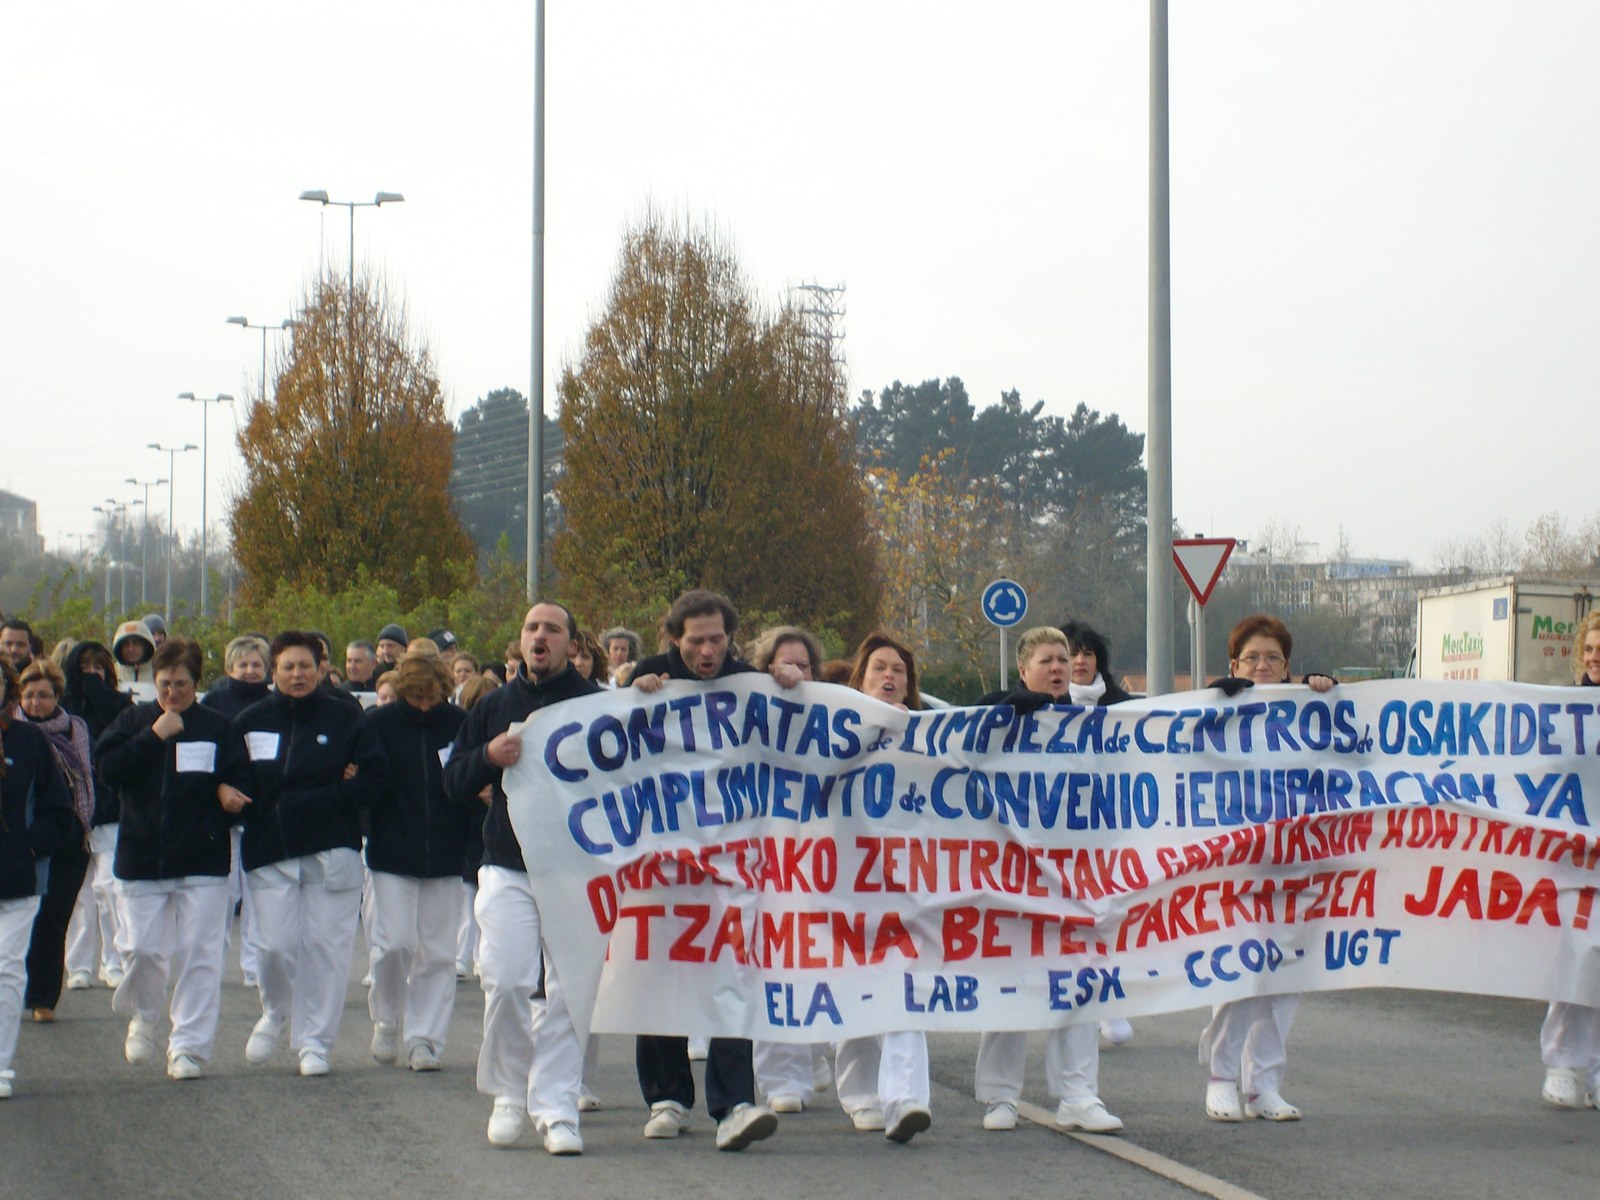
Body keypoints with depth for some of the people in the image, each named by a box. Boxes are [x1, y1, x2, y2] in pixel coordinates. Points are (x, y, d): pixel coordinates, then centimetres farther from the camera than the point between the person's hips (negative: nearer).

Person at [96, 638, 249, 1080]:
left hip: (203, 858, -1)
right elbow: (108, 768, -8)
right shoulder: (134, 721, 6)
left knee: (199, 956, -3)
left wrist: (227, 792, -16)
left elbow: (239, 783, 5)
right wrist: (154, 736, -14)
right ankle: (142, 1018, 29)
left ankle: (188, 1045, 4)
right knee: (144, 949, 0)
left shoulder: (217, 727, 4)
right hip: (142, 856, 1)